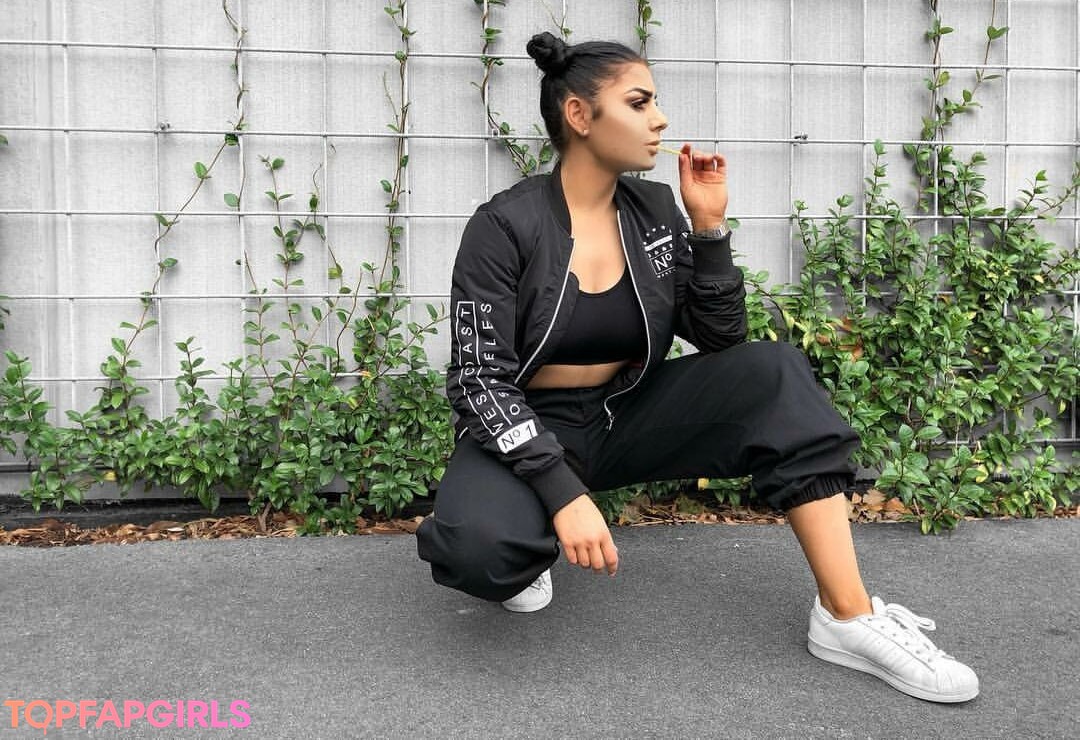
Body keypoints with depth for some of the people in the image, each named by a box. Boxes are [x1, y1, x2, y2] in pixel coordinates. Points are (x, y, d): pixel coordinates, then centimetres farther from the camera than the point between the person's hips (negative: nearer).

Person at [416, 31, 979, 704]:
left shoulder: (656, 211, 0)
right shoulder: (506, 226, -15)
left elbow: (722, 342, 0)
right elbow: (480, 379, -18)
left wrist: (710, 225, -12)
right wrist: (563, 491, -30)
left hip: (629, 415, 5)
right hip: (530, 429, -4)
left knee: (772, 372, -19)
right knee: (474, 543, -37)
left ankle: (849, 617, -16)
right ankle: (528, 553, 2)